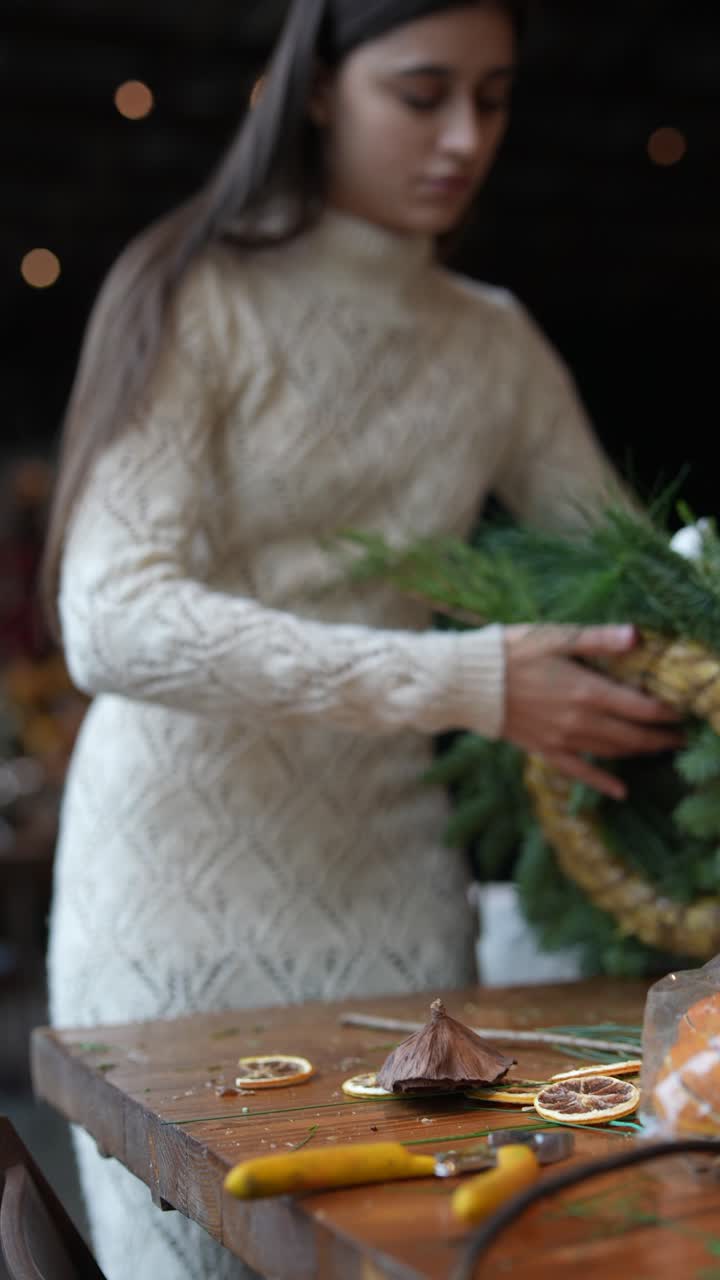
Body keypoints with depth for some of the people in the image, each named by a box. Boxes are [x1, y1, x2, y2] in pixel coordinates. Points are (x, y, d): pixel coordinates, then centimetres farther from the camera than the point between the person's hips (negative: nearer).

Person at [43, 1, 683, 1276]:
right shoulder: (191, 301, -9)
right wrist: (466, 683, -27)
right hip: (184, 878, -4)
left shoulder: (498, 349, 7)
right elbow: (115, 626, -21)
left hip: (387, 882, 4)